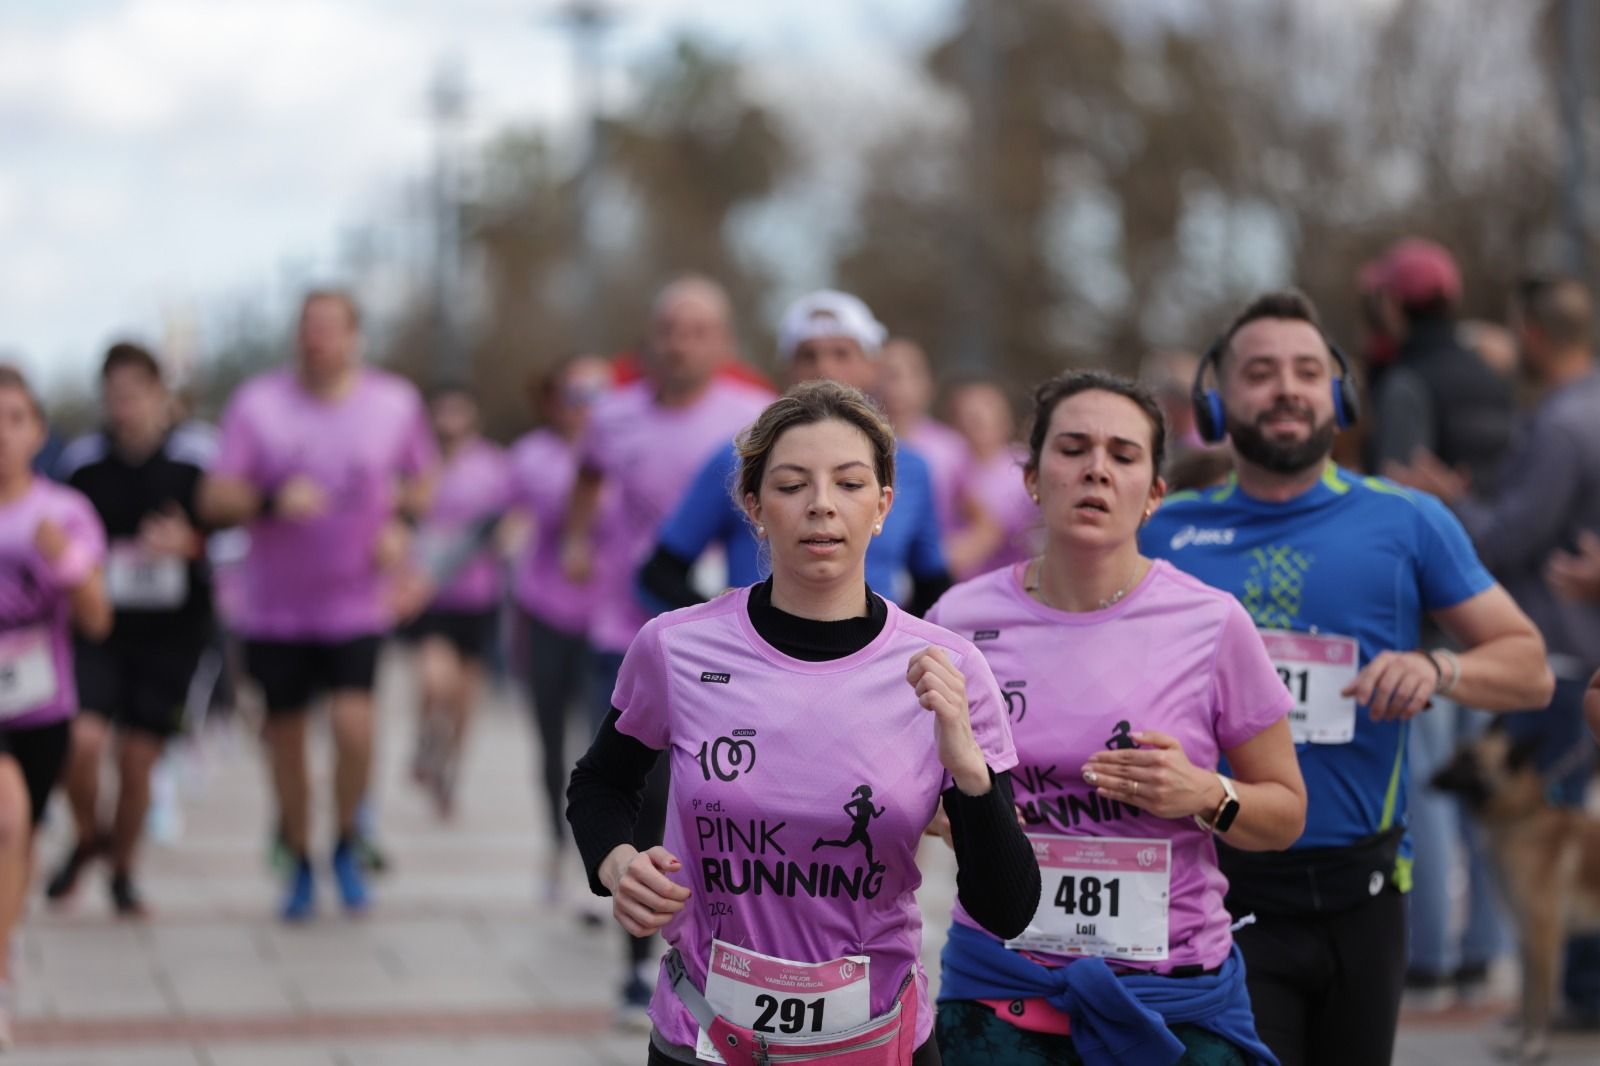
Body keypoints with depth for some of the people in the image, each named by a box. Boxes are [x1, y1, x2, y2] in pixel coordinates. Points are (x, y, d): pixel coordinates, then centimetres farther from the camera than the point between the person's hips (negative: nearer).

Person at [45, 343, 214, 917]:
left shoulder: (197, 455, -5)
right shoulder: (83, 461, 1)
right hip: (97, 631, 1)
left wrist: (189, 543, -18)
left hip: (170, 633, -1)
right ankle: (87, 837, 13)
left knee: (138, 761, 2)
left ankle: (122, 871, 26)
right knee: (82, 740, -18)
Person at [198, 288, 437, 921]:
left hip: (357, 603, -1)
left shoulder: (396, 403, 0)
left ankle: (346, 844, 7)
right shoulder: (257, 403, -5)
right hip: (274, 605, 1)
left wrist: (402, 523, -3)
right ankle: (299, 863, 27)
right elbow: (214, 499, -8)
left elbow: (422, 478, 17)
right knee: (285, 734, 7)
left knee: (353, 722, -18)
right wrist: (273, 501, -26)